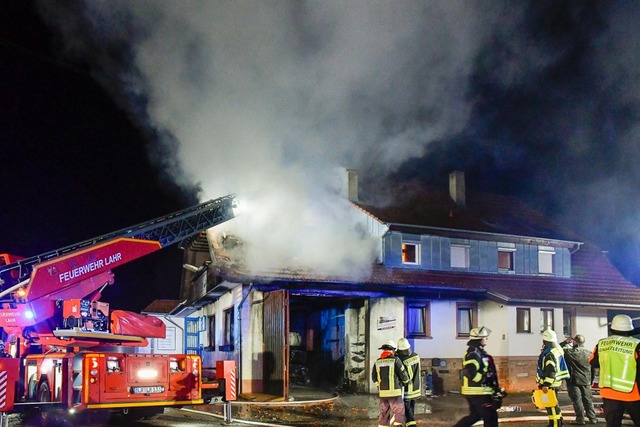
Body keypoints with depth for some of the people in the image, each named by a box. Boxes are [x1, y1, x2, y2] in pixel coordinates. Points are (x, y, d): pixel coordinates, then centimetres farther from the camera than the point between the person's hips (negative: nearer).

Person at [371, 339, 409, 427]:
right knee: (399, 413, 0)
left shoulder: (377, 362, 5)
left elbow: (374, 378, 12)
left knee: (384, 414, 14)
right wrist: (406, 381, 17)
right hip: (395, 392, -5)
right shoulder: (396, 360, -9)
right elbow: (403, 375, -5)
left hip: (383, 393, 5)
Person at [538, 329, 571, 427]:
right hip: (555, 383, 10)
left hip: (550, 385, -10)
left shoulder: (550, 353, -21)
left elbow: (551, 371, -28)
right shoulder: (557, 349, 11)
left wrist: (546, 384, -29)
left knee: (551, 405, -6)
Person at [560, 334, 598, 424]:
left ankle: (580, 419, 1)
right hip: (586, 381, 5)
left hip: (574, 381, -5)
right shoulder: (589, 353, 4)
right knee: (588, 400, 13)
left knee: (577, 400, 0)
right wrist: (591, 380, 19)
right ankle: (592, 418, 16)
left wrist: (565, 342, 2)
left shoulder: (569, 352, -13)